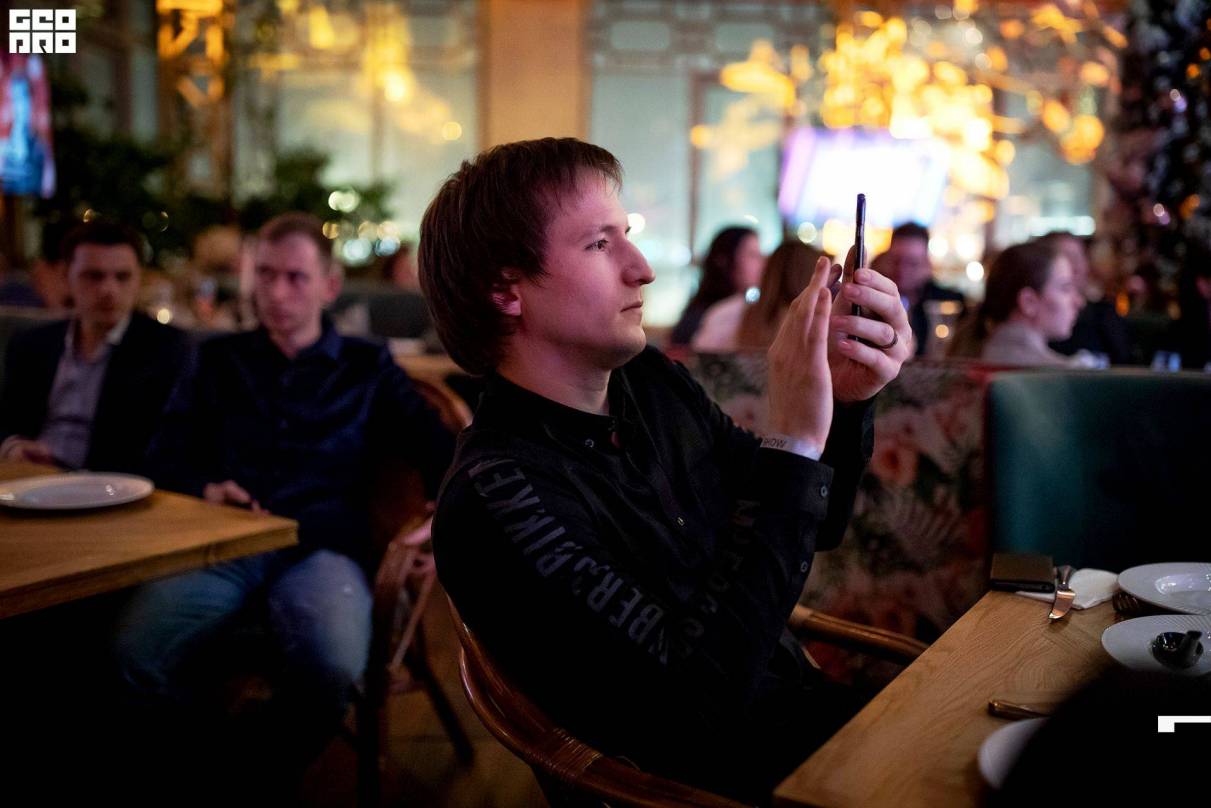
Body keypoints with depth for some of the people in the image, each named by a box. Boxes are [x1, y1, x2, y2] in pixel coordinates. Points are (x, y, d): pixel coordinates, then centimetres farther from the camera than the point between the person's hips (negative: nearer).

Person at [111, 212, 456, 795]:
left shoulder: (367, 367, 18)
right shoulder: (218, 360, 24)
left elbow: (438, 450, 7)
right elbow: (166, 456, 17)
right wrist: (205, 488, -5)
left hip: (321, 546, -1)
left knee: (334, 668, -33)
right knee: (135, 653, -29)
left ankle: (261, 775, -2)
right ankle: (205, 767, 0)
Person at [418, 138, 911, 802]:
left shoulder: (652, 382, -1)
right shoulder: (495, 493, -22)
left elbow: (814, 527, 8)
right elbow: (704, 699, -26)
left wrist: (844, 399, -11)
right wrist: (792, 444, -27)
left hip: (816, 709, 6)